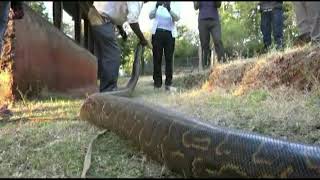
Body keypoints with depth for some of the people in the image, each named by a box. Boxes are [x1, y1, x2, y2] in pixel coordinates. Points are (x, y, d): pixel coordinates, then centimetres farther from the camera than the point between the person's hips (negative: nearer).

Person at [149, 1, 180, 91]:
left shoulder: (174, 5, 9)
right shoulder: (157, 5, 12)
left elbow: (177, 18, -8)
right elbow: (150, 16, -1)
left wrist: (169, 9, -25)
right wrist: (156, 7, -18)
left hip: (169, 34, 0)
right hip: (157, 33, 1)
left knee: (169, 58, -6)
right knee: (157, 58, -3)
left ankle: (168, 83, -5)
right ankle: (157, 83, 0)